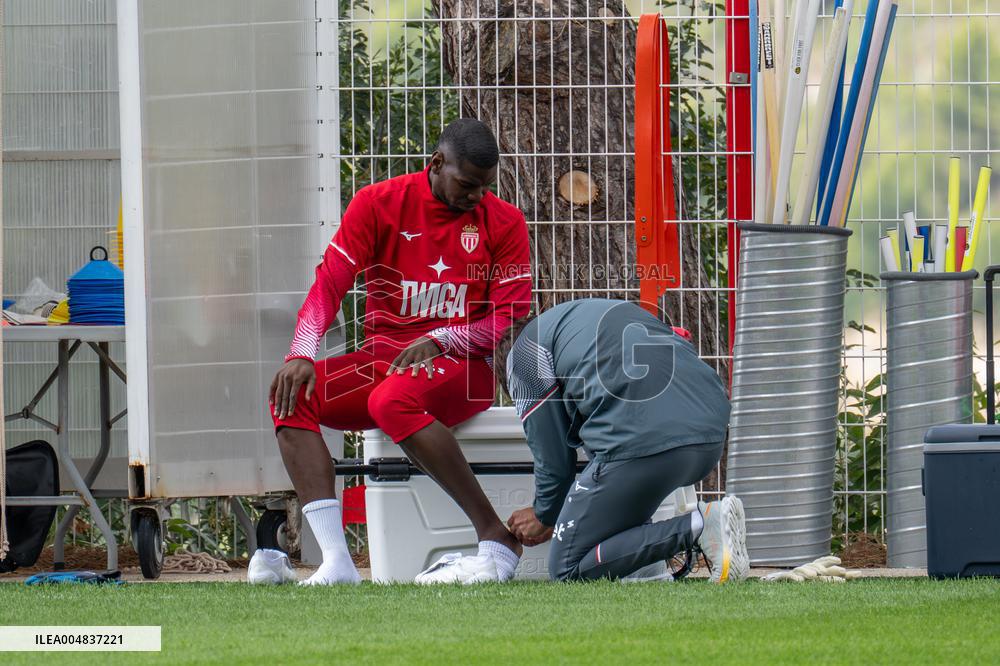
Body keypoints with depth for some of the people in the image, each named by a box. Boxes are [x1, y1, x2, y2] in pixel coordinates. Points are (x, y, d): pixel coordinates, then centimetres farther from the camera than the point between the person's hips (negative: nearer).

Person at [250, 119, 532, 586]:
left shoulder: (503, 222, 0)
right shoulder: (378, 204, 3)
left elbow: (512, 319, -4)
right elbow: (330, 284, -4)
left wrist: (437, 341, -20)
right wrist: (301, 355, -21)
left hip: (461, 367, -3)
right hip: (380, 358, 4)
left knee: (392, 400, -37)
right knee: (293, 396, -24)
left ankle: (497, 541, -31)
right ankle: (336, 561, -35)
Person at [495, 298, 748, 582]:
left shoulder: (521, 355, 15)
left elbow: (552, 454, 13)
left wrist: (545, 517, 32)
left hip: (640, 442, -8)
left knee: (566, 569, 3)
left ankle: (697, 527, -12)